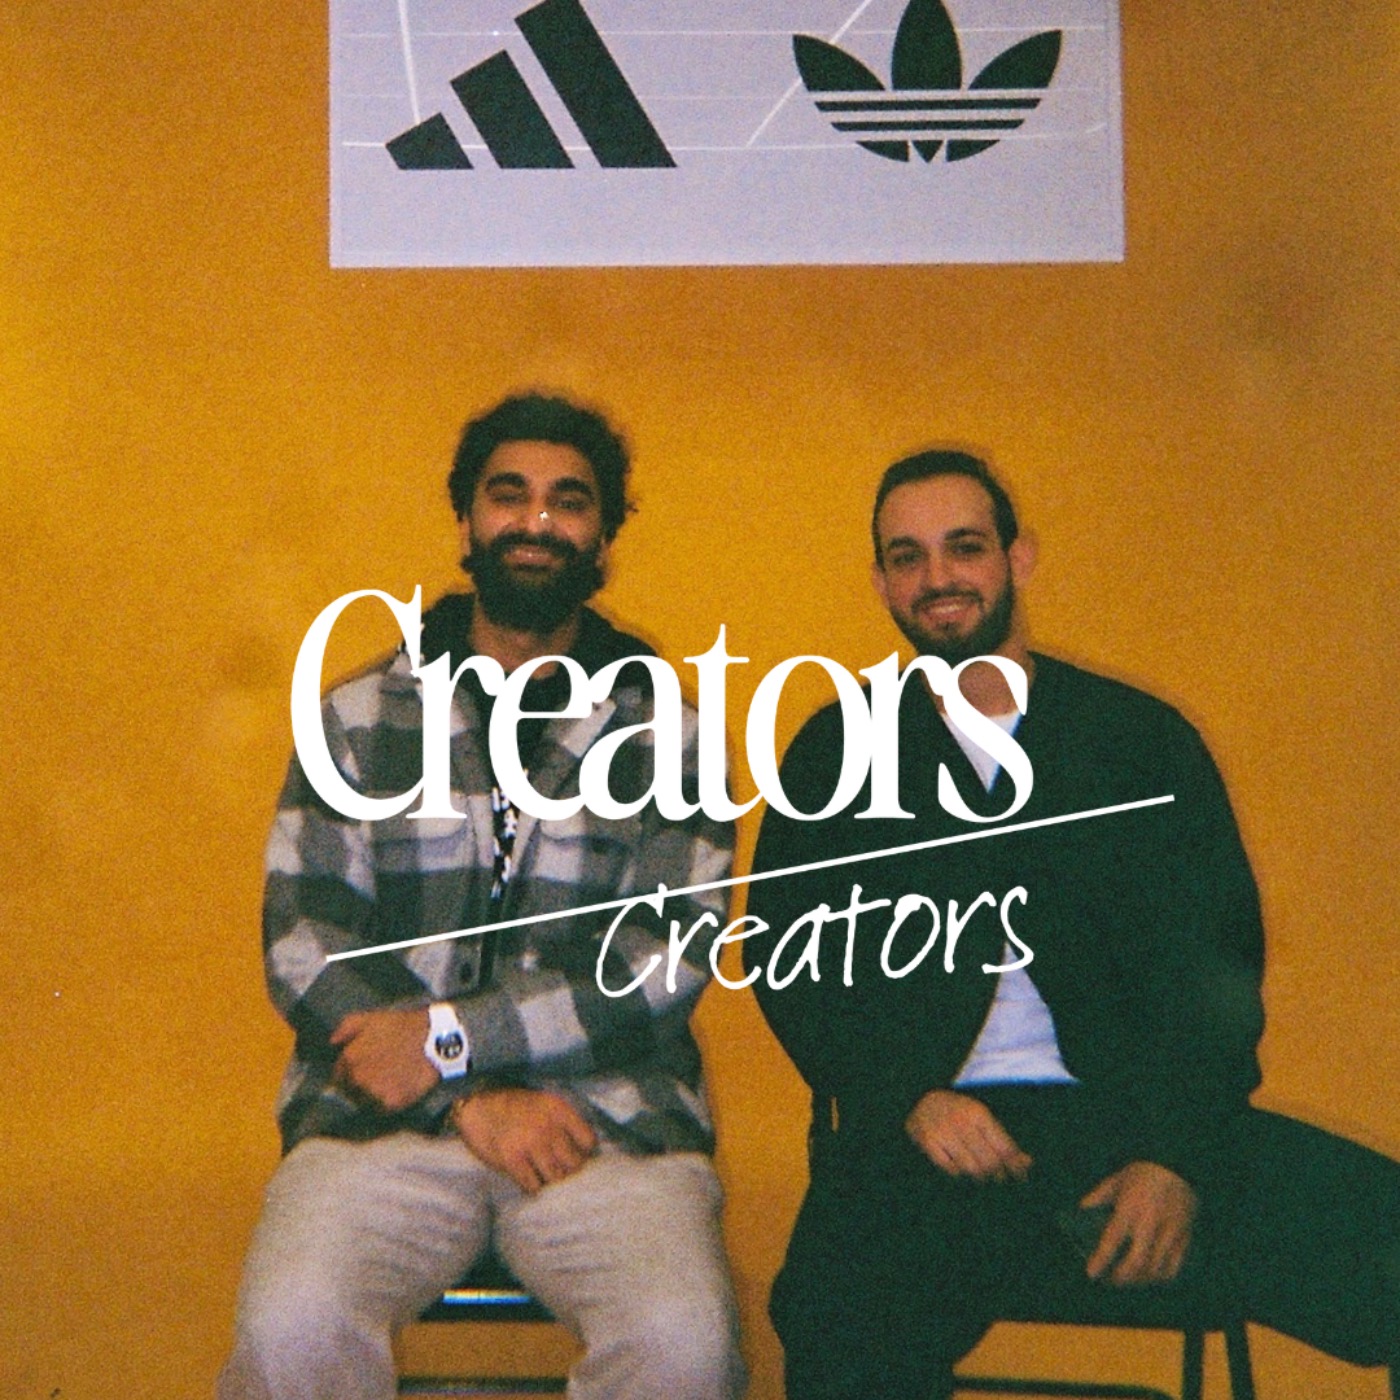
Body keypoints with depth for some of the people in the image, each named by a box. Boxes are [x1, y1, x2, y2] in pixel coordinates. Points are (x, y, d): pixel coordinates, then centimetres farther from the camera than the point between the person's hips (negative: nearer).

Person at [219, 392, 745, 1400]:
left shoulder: (667, 732, 10)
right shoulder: (359, 717, 12)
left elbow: (672, 958, -1)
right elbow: (301, 938, 3)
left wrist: (449, 1039, -11)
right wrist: (471, 1096, -10)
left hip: (611, 1115, 0)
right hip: (384, 1115, 0)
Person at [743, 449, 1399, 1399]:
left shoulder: (1145, 736, 13)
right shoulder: (835, 753, 14)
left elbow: (1215, 964, 5)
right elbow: (788, 958, 6)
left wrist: (1178, 1155, -11)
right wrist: (911, 1098, -11)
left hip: (1138, 1125, 2)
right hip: (922, 1137, -1)